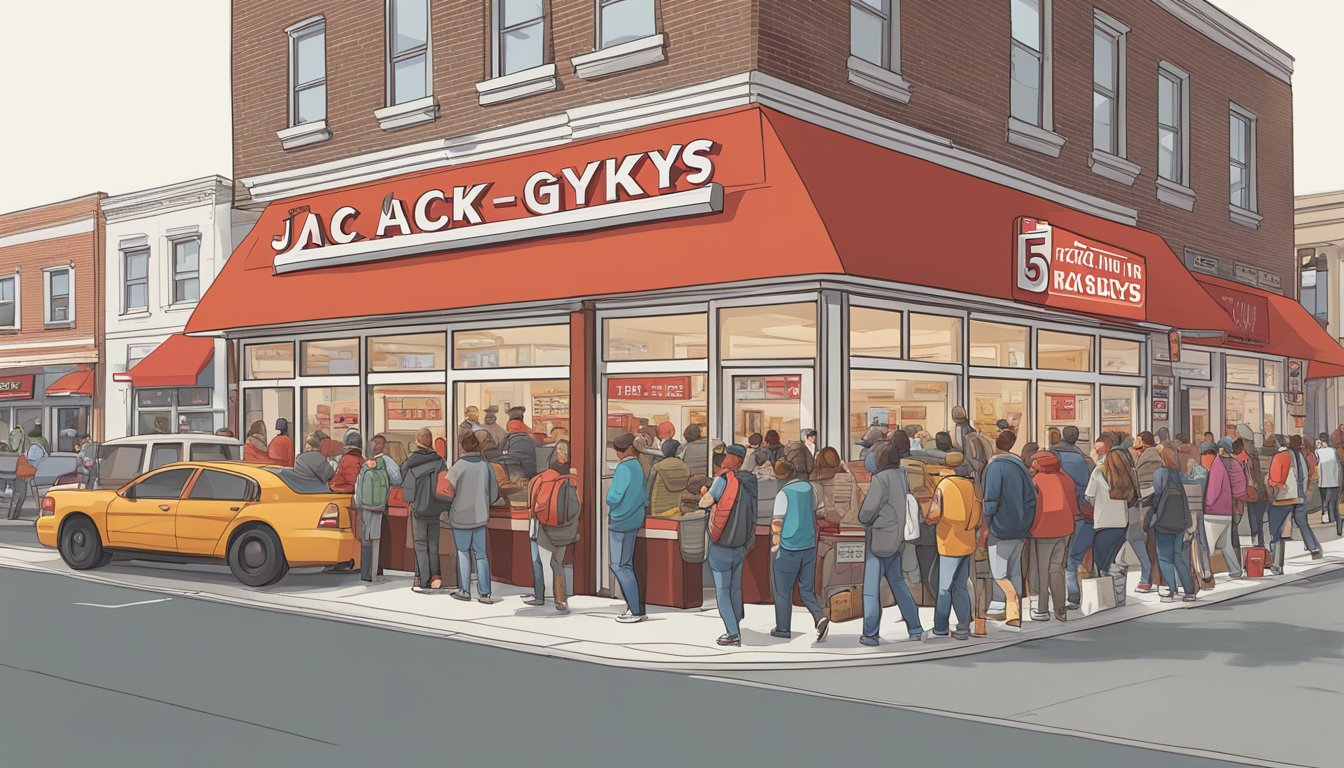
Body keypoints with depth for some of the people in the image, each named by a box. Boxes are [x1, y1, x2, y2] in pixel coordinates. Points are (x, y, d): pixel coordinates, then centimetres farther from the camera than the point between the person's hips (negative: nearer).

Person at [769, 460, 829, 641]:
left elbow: (777, 524, -14)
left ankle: (783, 628, 16)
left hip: (787, 550, -5)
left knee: (783, 591, 9)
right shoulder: (810, 489, 4)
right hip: (809, 548, 6)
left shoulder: (783, 494, -15)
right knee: (807, 590, 12)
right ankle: (820, 618, -8)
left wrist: (774, 550, -5)